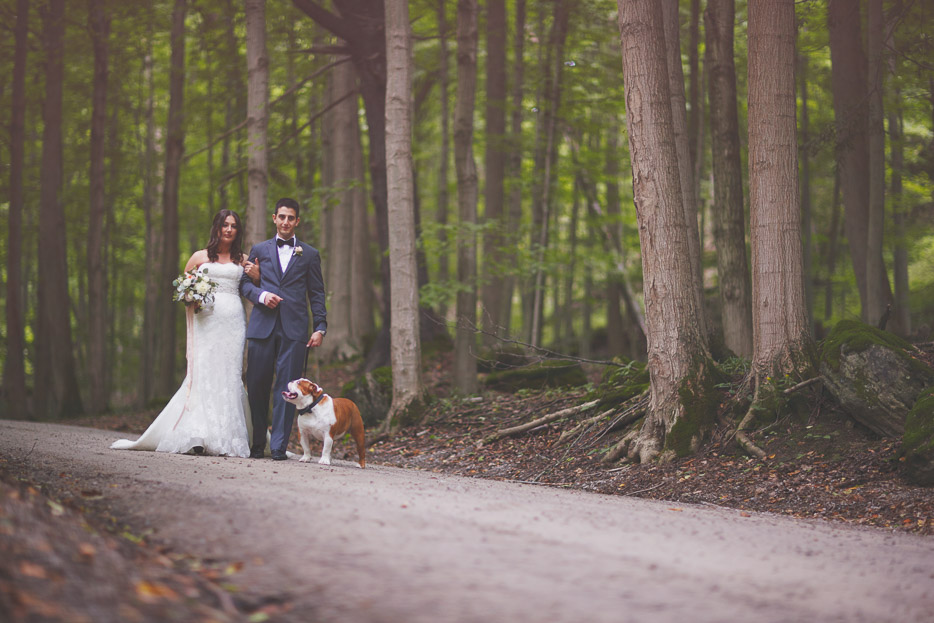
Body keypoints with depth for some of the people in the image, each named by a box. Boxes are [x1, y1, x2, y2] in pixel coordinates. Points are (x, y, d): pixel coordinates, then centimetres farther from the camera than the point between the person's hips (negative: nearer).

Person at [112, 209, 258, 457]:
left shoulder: (243, 260, 15)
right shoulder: (200, 257, 13)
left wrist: (257, 276, -2)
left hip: (233, 322, 1)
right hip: (206, 320, -1)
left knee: (230, 376, -5)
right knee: (203, 374, -10)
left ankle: (227, 438, -6)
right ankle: (197, 436, -15)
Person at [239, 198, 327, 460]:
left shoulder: (309, 254, 13)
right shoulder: (259, 250, 15)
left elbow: (317, 294, 10)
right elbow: (244, 283, 15)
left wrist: (321, 327, 0)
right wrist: (260, 295, -6)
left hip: (294, 329, -1)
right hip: (262, 326, 1)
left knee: (287, 387, -5)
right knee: (257, 385, 1)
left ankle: (279, 446, -2)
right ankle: (257, 443, 14)